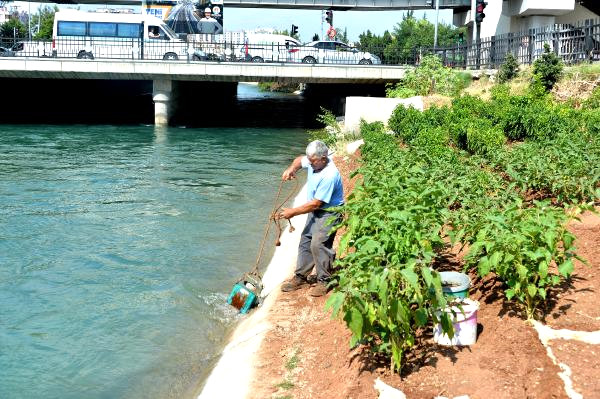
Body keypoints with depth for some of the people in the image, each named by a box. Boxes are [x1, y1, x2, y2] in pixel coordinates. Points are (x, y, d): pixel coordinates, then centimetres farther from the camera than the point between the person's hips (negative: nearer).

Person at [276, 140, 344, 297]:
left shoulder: (329, 176, -31)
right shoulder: (314, 162, -7)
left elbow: (316, 203, -28)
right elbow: (300, 160, 18)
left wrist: (293, 212, -22)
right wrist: (292, 169, -6)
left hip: (329, 213, -9)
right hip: (315, 211, 9)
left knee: (318, 244, -17)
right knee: (305, 242, 10)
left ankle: (324, 281, -4)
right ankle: (300, 277, 20)